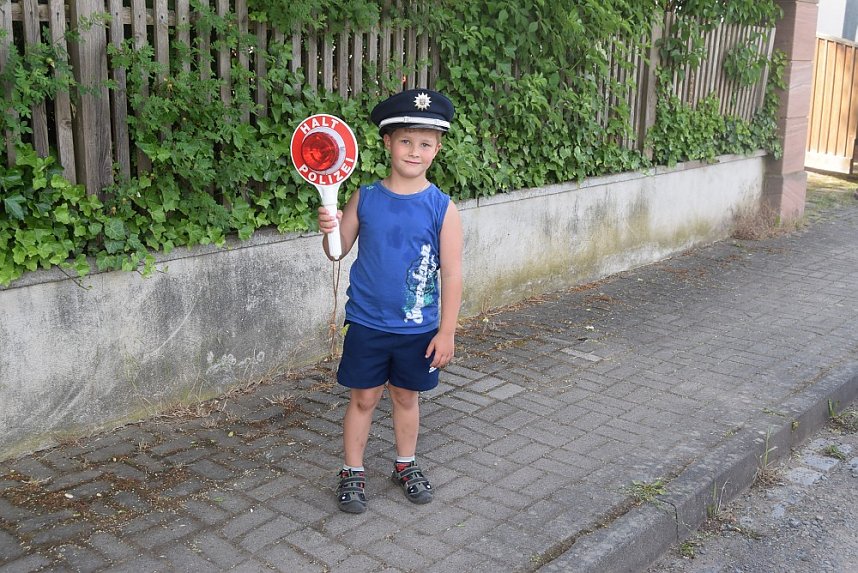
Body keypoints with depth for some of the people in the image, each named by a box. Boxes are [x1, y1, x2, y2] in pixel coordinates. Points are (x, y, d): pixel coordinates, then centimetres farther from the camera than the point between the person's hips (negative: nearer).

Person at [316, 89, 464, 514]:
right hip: (367, 324, 0)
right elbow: (338, 251, 5)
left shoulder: (441, 207, -8)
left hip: (418, 328, 0)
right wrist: (329, 230, -18)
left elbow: (451, 274, -7)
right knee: (363, 398, 9)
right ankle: (352, 472, 26)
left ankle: (406, 465, 37)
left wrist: (446, 331, -7)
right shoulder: (365, 199, -4)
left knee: (406, 396, 16)